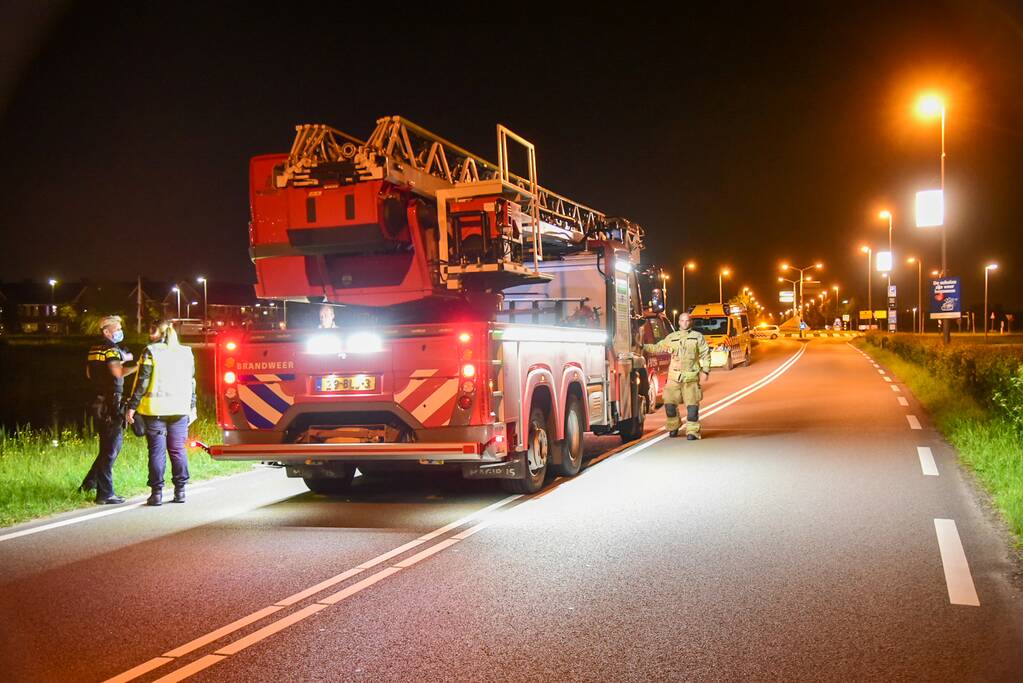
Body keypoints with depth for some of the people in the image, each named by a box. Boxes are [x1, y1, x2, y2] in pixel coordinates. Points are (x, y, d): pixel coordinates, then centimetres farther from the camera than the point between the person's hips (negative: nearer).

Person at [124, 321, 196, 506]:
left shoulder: (151, 352, -5)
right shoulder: (186, 353, 9)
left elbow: (142, 382, -8)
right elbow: (191, 383, 12)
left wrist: (132, 406, -3)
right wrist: (192, 408, 19)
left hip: (155, 409, -3)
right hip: (180, 409, 4)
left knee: (157, 450, 1)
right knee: (178, 450, 9)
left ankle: (157, 493, 2)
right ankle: (180, 491, 10)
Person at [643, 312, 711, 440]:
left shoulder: (698, 337, 8)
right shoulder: (671, 337, 14)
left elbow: (705, 354, 6)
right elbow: (657, 348, 18)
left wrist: (705, 369, -3)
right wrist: (643, 346, 8)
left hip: (691, 376, -2)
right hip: (674, 376, 3)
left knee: (692, 404, -6)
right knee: (670, 403, 1)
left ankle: (692, 431, -1)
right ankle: (673, 427, 21)